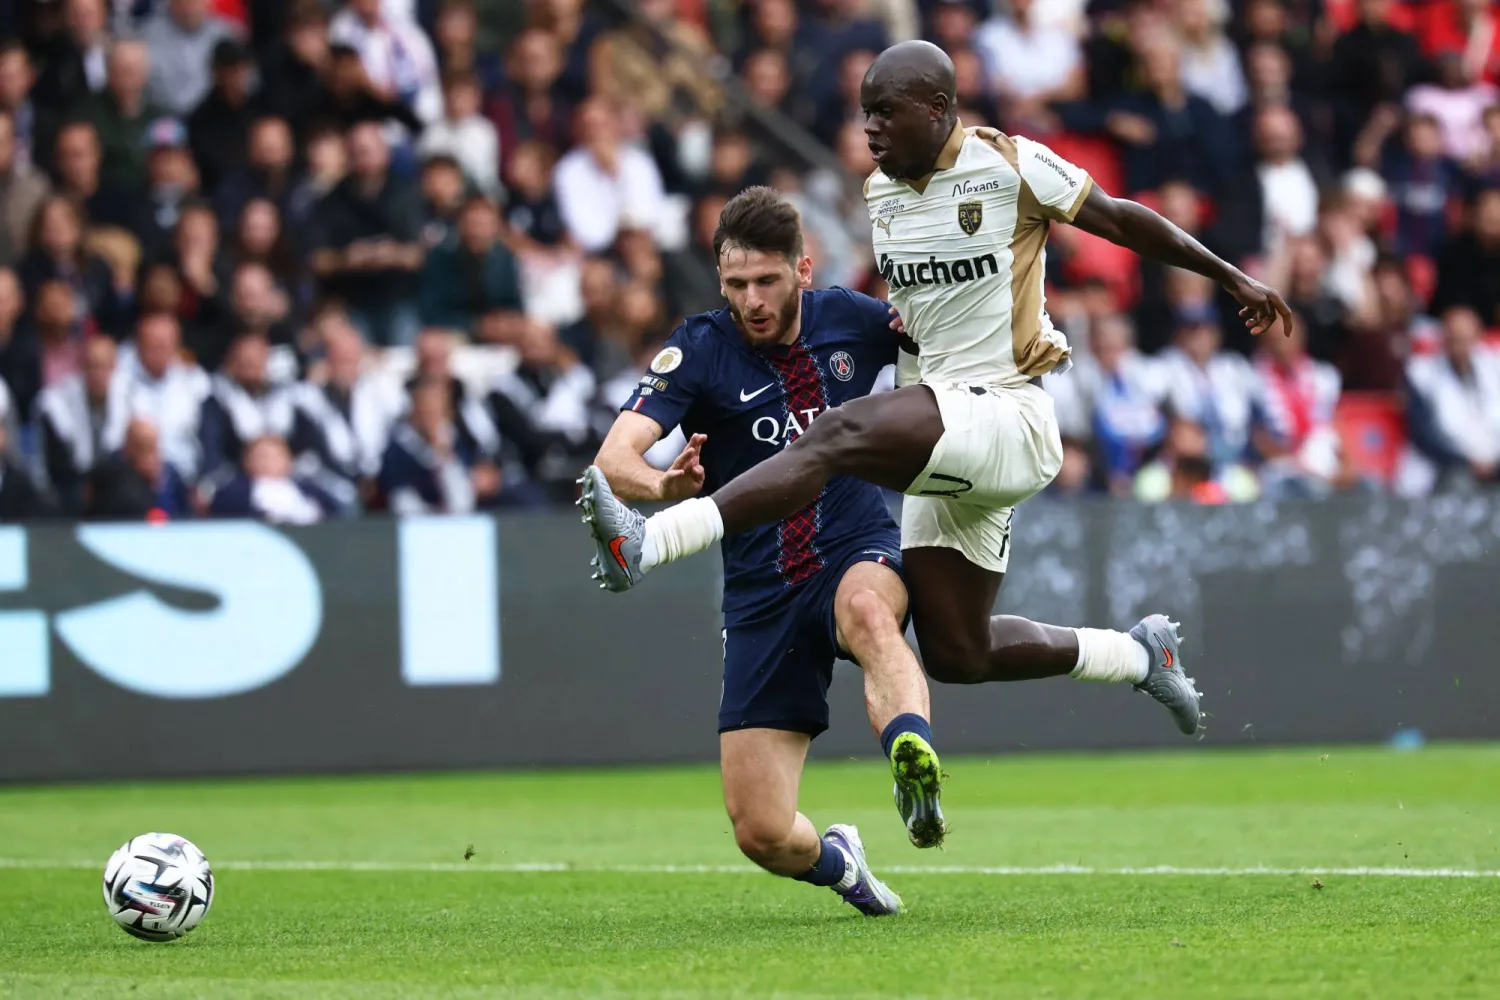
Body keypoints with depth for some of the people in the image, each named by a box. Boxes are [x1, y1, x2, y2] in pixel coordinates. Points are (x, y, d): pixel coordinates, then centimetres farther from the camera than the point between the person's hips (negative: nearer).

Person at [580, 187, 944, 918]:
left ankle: (915, 767, -62)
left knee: (867, 612, -41)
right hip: (761, 595, 0)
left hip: (857, 553, 0)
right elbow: (614, 458, -23)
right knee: (761, 833, -4)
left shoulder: (848, 320, 0)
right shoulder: (700, 350, -9)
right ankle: (835, 861, 32)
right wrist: (665, 484, -46)